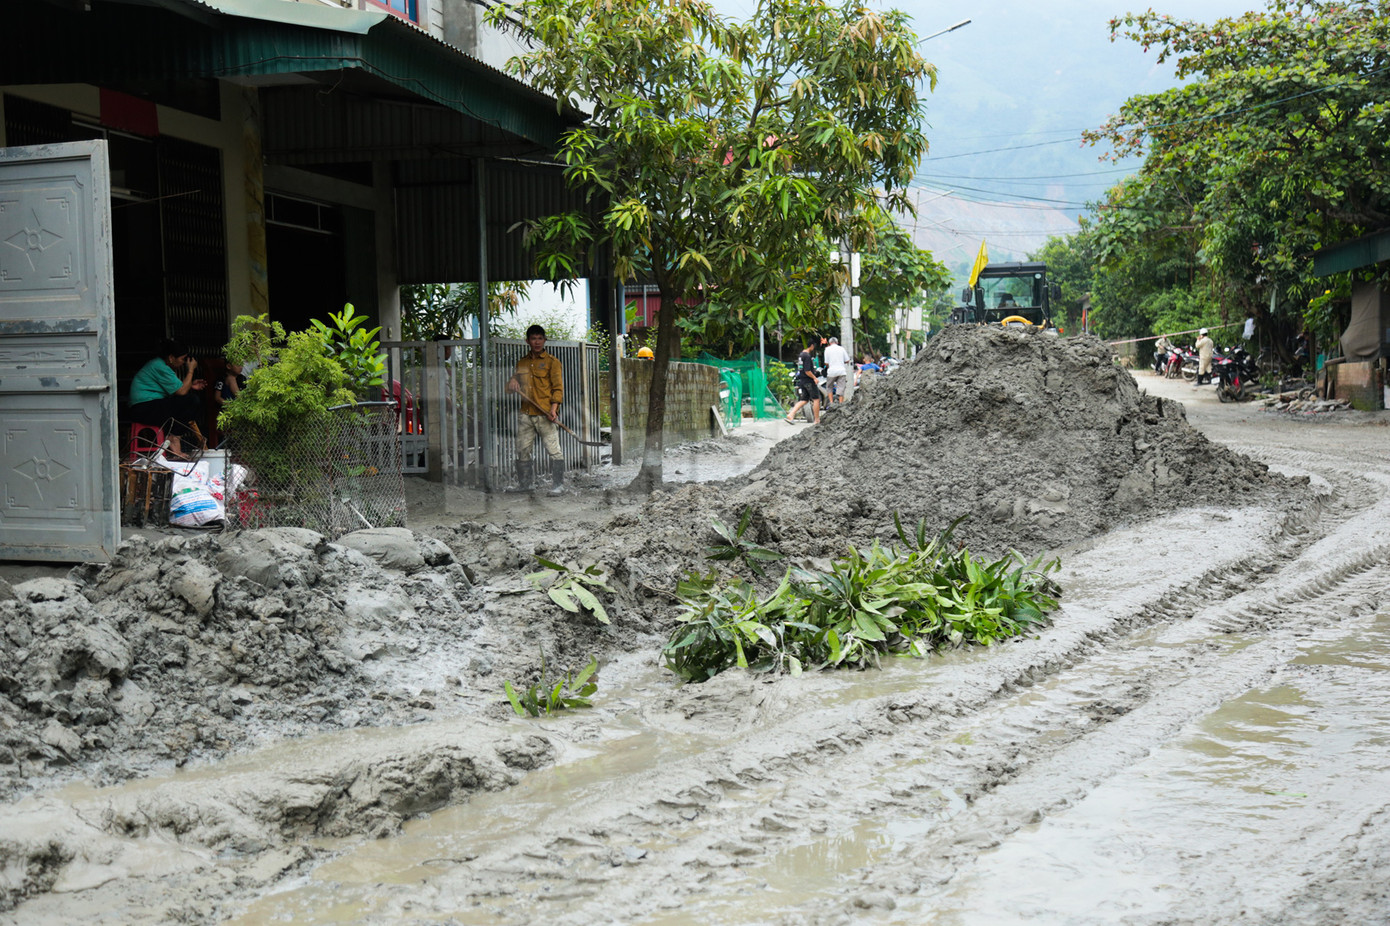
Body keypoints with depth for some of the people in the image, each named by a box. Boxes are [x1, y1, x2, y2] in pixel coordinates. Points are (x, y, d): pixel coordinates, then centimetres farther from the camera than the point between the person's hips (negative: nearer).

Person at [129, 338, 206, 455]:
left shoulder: (158, 364, 18)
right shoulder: (160, 367, -15)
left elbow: (175, 389, 25)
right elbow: (181, 391, -16)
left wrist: (191, 386, 14)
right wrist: (190, 370, -6)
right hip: (145, 409, -11)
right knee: (192, 401, -20)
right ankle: (174, 438, -14)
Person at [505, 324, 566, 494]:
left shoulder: (552, 362, 3)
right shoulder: (522, 363, 18)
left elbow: (558, 388, -2)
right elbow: (512, 386, 26)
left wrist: (553, 408, -16)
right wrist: (512, 382, 1)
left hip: (546, 415, -5)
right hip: (526, 415, 5)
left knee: (553, 450, -9)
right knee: (522, 451, 6)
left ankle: (558, 485, -5)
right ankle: (524, 484, 18)